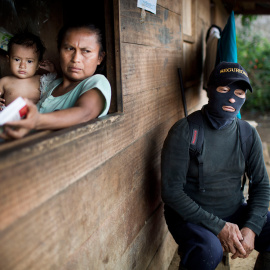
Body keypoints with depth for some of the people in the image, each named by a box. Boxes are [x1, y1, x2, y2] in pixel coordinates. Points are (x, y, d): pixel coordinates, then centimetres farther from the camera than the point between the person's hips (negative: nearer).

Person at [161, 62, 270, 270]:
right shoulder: (184, 131, -15)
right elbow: (171, 190, -17)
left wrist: (251, 229, -12)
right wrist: (219, 227, -20)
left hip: (236, 213, 5)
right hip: (190, 216, -5)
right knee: (209, 251, -34)